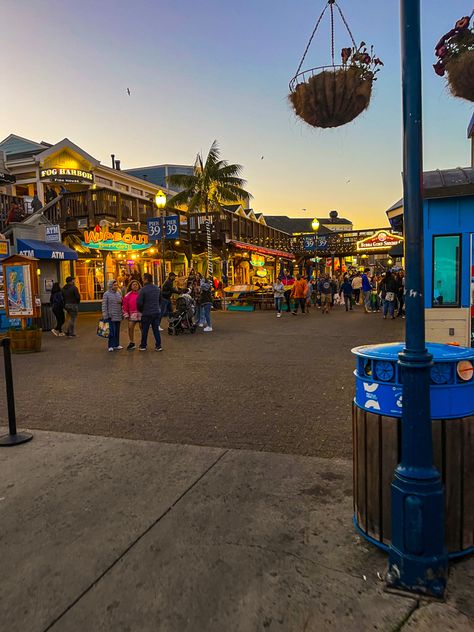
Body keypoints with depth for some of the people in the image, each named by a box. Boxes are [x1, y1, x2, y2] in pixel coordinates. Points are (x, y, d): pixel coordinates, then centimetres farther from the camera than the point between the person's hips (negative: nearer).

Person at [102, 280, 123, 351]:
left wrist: (122, 314, 13)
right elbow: (104, 305, -8)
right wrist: (105, 316, -13)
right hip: (110, 316, -6)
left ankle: (116, 345, 18)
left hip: (118, 316, 6)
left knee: (117, 331, 10)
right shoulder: (106, 294, -4)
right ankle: (111, 346, 0)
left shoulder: (118, 293, 13)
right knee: (111, 331, -7)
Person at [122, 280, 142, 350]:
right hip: (132, 314, 2)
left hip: (141, 313, -2)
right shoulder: (128, 295, 5)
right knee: (130, 328, -2)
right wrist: (126, 314, 2)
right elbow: (125, 305, 6)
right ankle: (132, 343, 11)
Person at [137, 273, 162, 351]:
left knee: (144, 330, 8)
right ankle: (158, 346, 10)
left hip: (146, 313, -5)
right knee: (156, 329, 11)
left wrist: (141, 310, 3)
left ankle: (143, 346, 17)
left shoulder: (143, 290, -15)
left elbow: (139, 302, -15)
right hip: (157, 312, 5)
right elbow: (160, 300, 17)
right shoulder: (157, 288, 6)